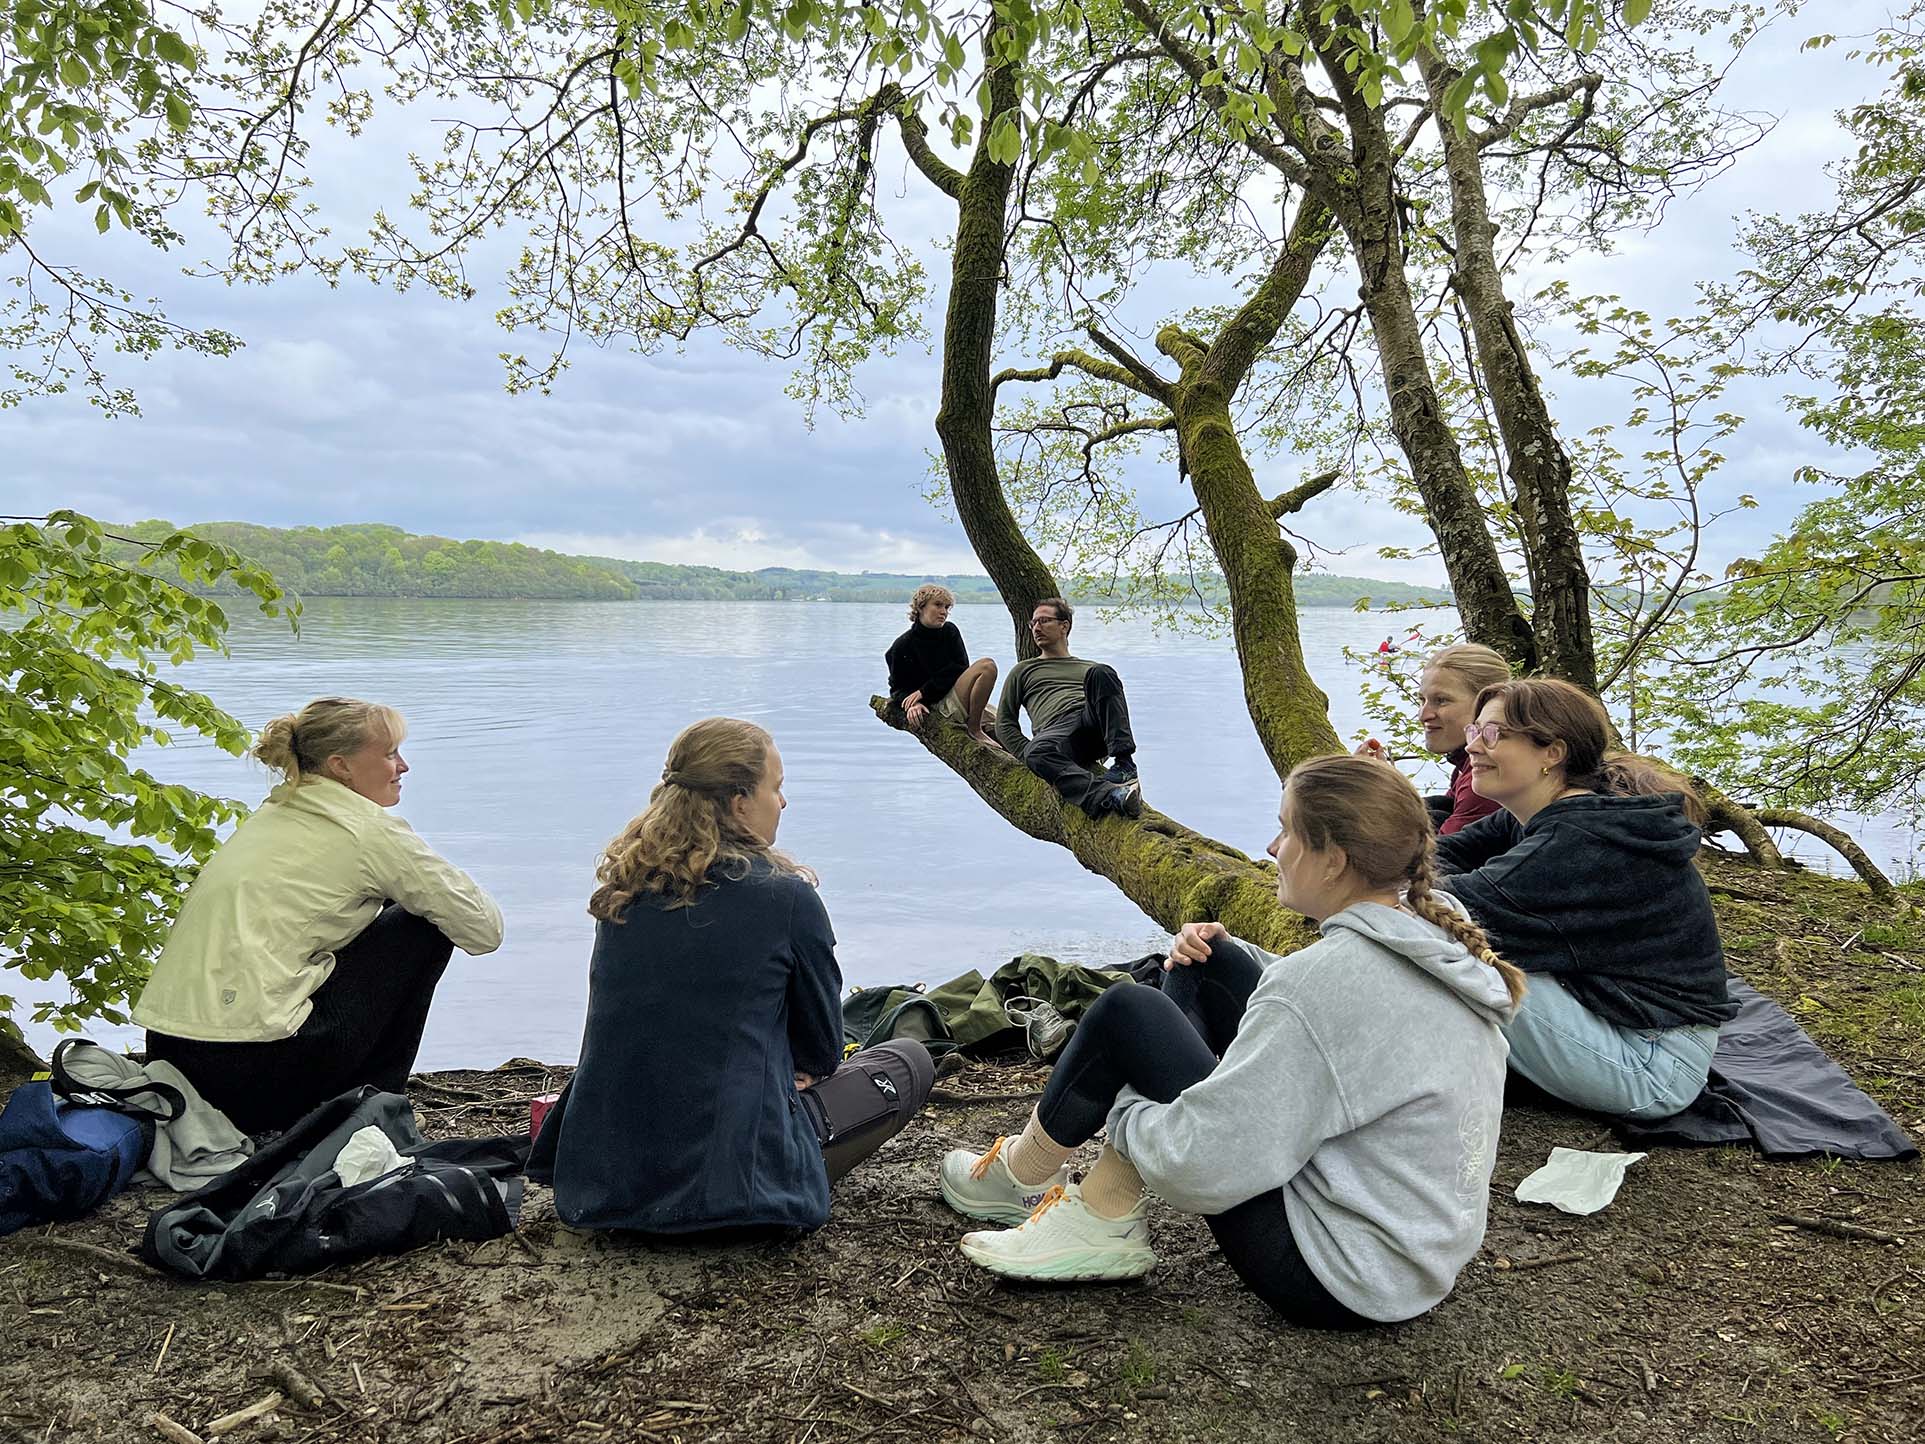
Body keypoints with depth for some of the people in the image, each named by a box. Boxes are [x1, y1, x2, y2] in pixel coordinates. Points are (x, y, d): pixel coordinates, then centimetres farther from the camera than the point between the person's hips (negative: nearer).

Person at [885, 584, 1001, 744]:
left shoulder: (950, 631, 11)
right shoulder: (902, 647, 0)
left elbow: (962, 667, 1)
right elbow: (897, 687, 3)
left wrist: (924, 691, -8)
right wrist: (912, 705, -20)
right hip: (940, 706, -6)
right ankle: (974, 728, -22)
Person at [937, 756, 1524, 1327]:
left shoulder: (1329, 974, -28)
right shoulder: (1440, 933, 0)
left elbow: (1199, 1167, -26)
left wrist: (1124, 1109, -4)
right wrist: (1225, 954, 4)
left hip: (1338, 1281, -9)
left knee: (1125, 1011, -5)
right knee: (1205, 969, 6)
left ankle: (1022, 1177, 21)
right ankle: (1099, 1219, 10)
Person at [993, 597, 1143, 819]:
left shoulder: (1089, 668, 35)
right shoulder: (1023, 671, 31)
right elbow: (1004, 723, 22)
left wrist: (1115, 750, 5)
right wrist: (1028, 753, 2)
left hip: (1091, 722, 1)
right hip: (1056, 732, -1)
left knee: (1100, 674, -28)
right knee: (1036, 753, -39)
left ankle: (1125, 765, -36)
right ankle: (1110, 796, -55)